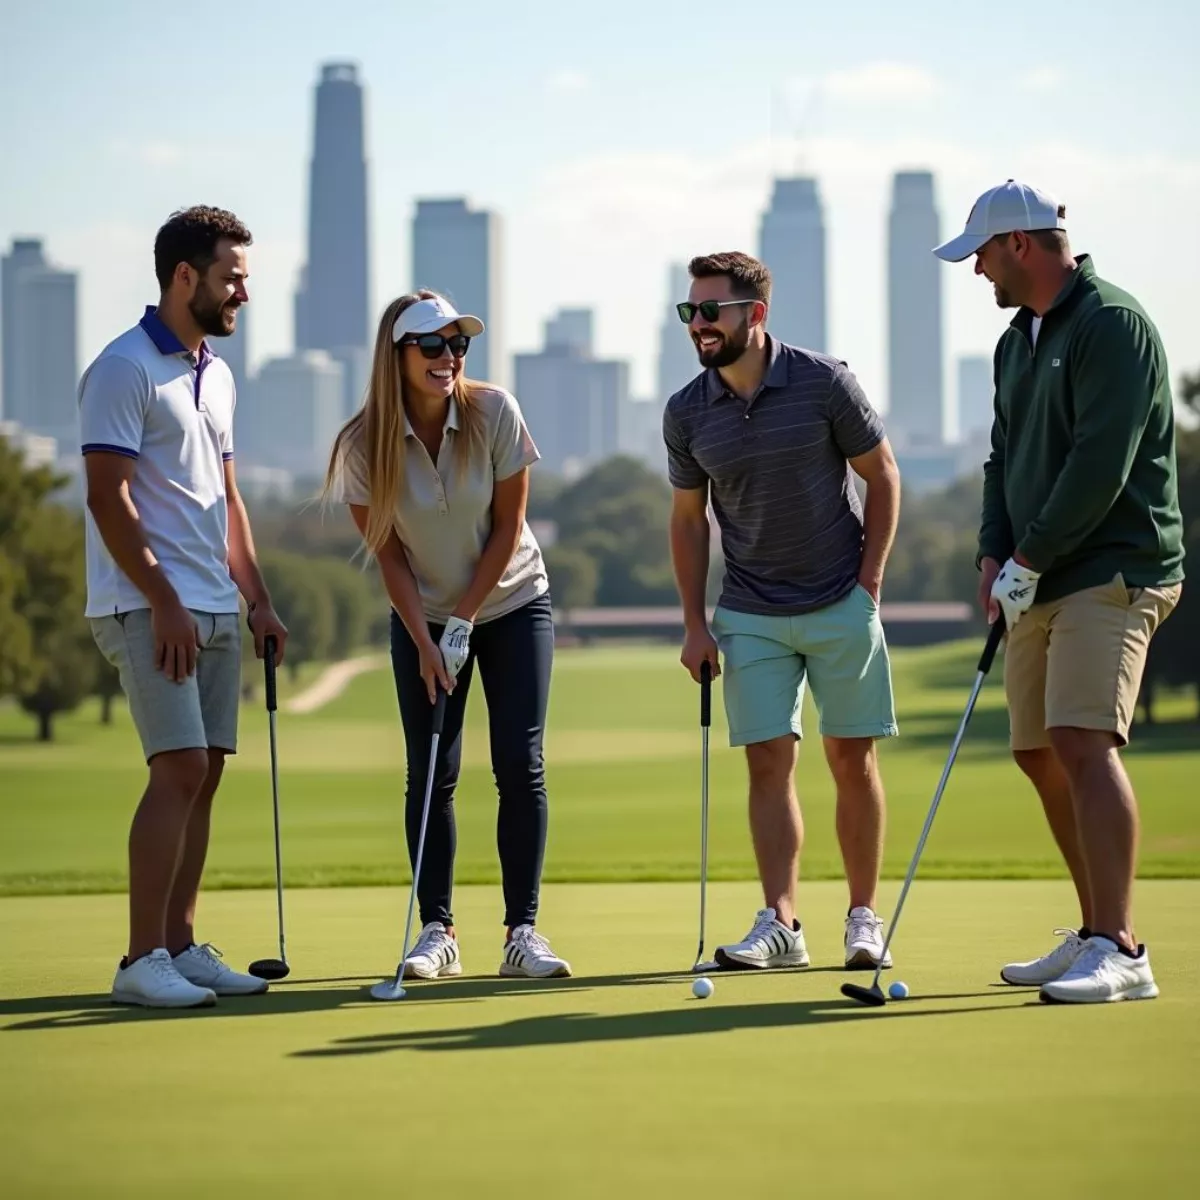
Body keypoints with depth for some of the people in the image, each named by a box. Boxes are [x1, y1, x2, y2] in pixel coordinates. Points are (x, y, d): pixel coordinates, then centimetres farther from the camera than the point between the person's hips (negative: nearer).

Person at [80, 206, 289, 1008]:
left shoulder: (216, 375, 17)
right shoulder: (124, 369, -10)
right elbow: (108, 498, -15)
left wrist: (258, 599, 16)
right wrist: (163, 602, -19)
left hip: (216, 610, 8)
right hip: (150, 608, -8)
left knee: (205, 774, 6)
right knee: (180, 769, -15)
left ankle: (181, 946, 11)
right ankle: (143, 962, -12)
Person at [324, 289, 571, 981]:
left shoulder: (495, 413, -16)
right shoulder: (365, 444, -16)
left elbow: (508, 529, -11)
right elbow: (389, 555, -8)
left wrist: (464, 619, -13)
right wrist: (425, 641, -13)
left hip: (513, 604, 0)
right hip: (424, 619, 0)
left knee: (521, 765, -7)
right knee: (431, 773, -3)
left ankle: (523, 932, -4)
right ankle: (438, 931, 4)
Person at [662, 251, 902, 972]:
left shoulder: (824, 383, -10)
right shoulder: (686, 414, -1)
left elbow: (883, 477, -1)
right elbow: (689, 519, 10)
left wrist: (869, 581, -6)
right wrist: (695, 624, 5)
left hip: (841, 605, -2)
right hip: (751, 615, 2)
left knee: (853, 758, 1)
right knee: (770, 762, -3)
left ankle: (865, 918, 10)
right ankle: (781, 924, -3)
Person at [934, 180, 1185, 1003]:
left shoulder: (1114, 325, -12)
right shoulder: (1018, 340, 17)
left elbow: (1101, 464, -19)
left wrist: (1029, 561, -15)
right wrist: (996, 558, 3)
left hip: (1112, 572, -10)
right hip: (1041, 578, 10)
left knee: (1083, 742, -20)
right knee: (1040, 753, 11)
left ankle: (1122, 954, -22)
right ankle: (1098, 935, 22)